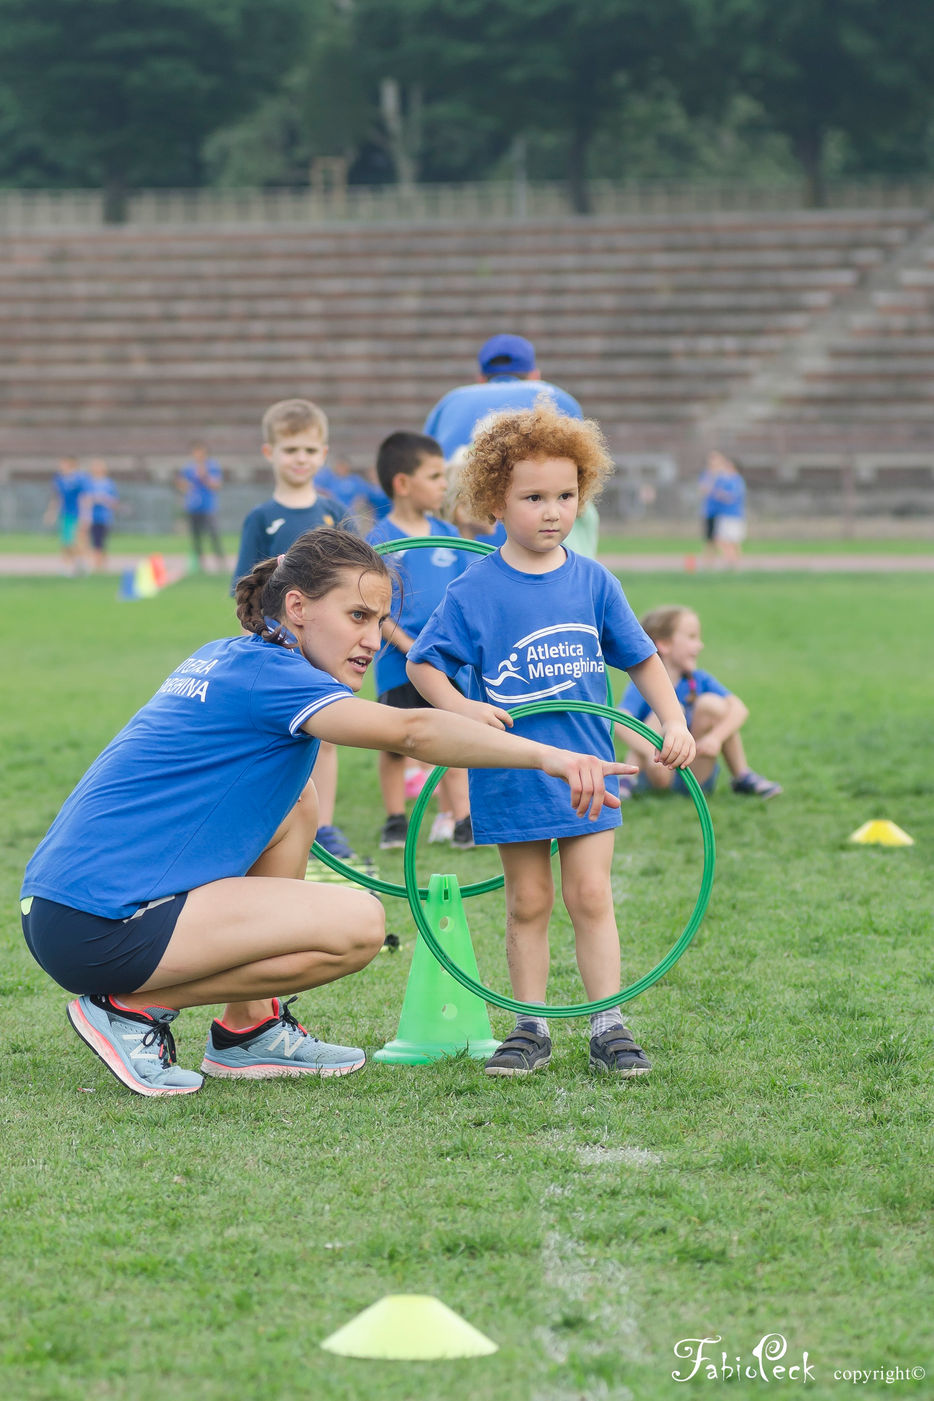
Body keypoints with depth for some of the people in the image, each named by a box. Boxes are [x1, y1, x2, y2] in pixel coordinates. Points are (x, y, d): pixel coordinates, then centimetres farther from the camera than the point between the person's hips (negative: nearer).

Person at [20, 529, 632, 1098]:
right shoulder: (267, 674, -13)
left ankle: (248, 1028, 18)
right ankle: (134, 1007, -6)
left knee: (296, 799, 19)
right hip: (97, 926, -10)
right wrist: (546, 755, -36)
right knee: (358, 923, -15)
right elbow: (412, 731, -28)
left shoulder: (224, 657, 15)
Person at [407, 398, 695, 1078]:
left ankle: (608, 1026, 6)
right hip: (512, 774, -1)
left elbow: (641, 657, 10)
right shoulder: (476, 591, -7)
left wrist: (674, 722, -1)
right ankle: (531, 1029, 14)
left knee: (591, 896, 1)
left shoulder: (593, 582, 0)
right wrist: (461, 707, -20)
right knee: (528, 903, 6)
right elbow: (422, 663, -2)